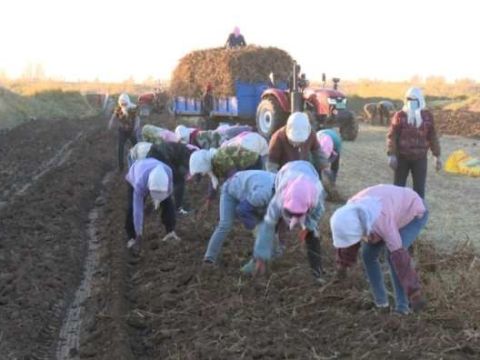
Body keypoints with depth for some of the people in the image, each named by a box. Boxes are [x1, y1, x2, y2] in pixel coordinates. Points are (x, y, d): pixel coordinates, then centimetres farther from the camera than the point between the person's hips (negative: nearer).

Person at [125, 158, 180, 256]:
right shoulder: (139, 184, -47)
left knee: (168, 203, -13)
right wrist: (138, 236, -41)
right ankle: (132, 237, 0)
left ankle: (171, 232, -4)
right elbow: (137, 211, -44)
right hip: (135, 177, -3)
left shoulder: (167, 171, -40)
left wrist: (158, 199, -28)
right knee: (132, 208, -17)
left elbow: (169, 189, -15)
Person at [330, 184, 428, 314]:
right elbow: (347, 237, -3)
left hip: (414, 213, -7)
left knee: (393, 256, -23)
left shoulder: (382, 221, -44)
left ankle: (402, 307, -11)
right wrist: (342, 263, 11)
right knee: (368, 254, -1)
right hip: (394, 208, 7)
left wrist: (414, 292, -40)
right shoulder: (350, 214, -24)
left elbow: (399, 256, -42)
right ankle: (380, 301, 13)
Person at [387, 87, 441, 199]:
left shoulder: (427, 116, 1)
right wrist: (391, 155, -15)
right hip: (401, 157, -1)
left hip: (420, 159, 1)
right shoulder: (400, 115, -6)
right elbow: (391, 135, -7)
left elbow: (432, 137, 7)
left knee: (419, 189, 1)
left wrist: (437, 156, 6)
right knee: (398, 187, 6)